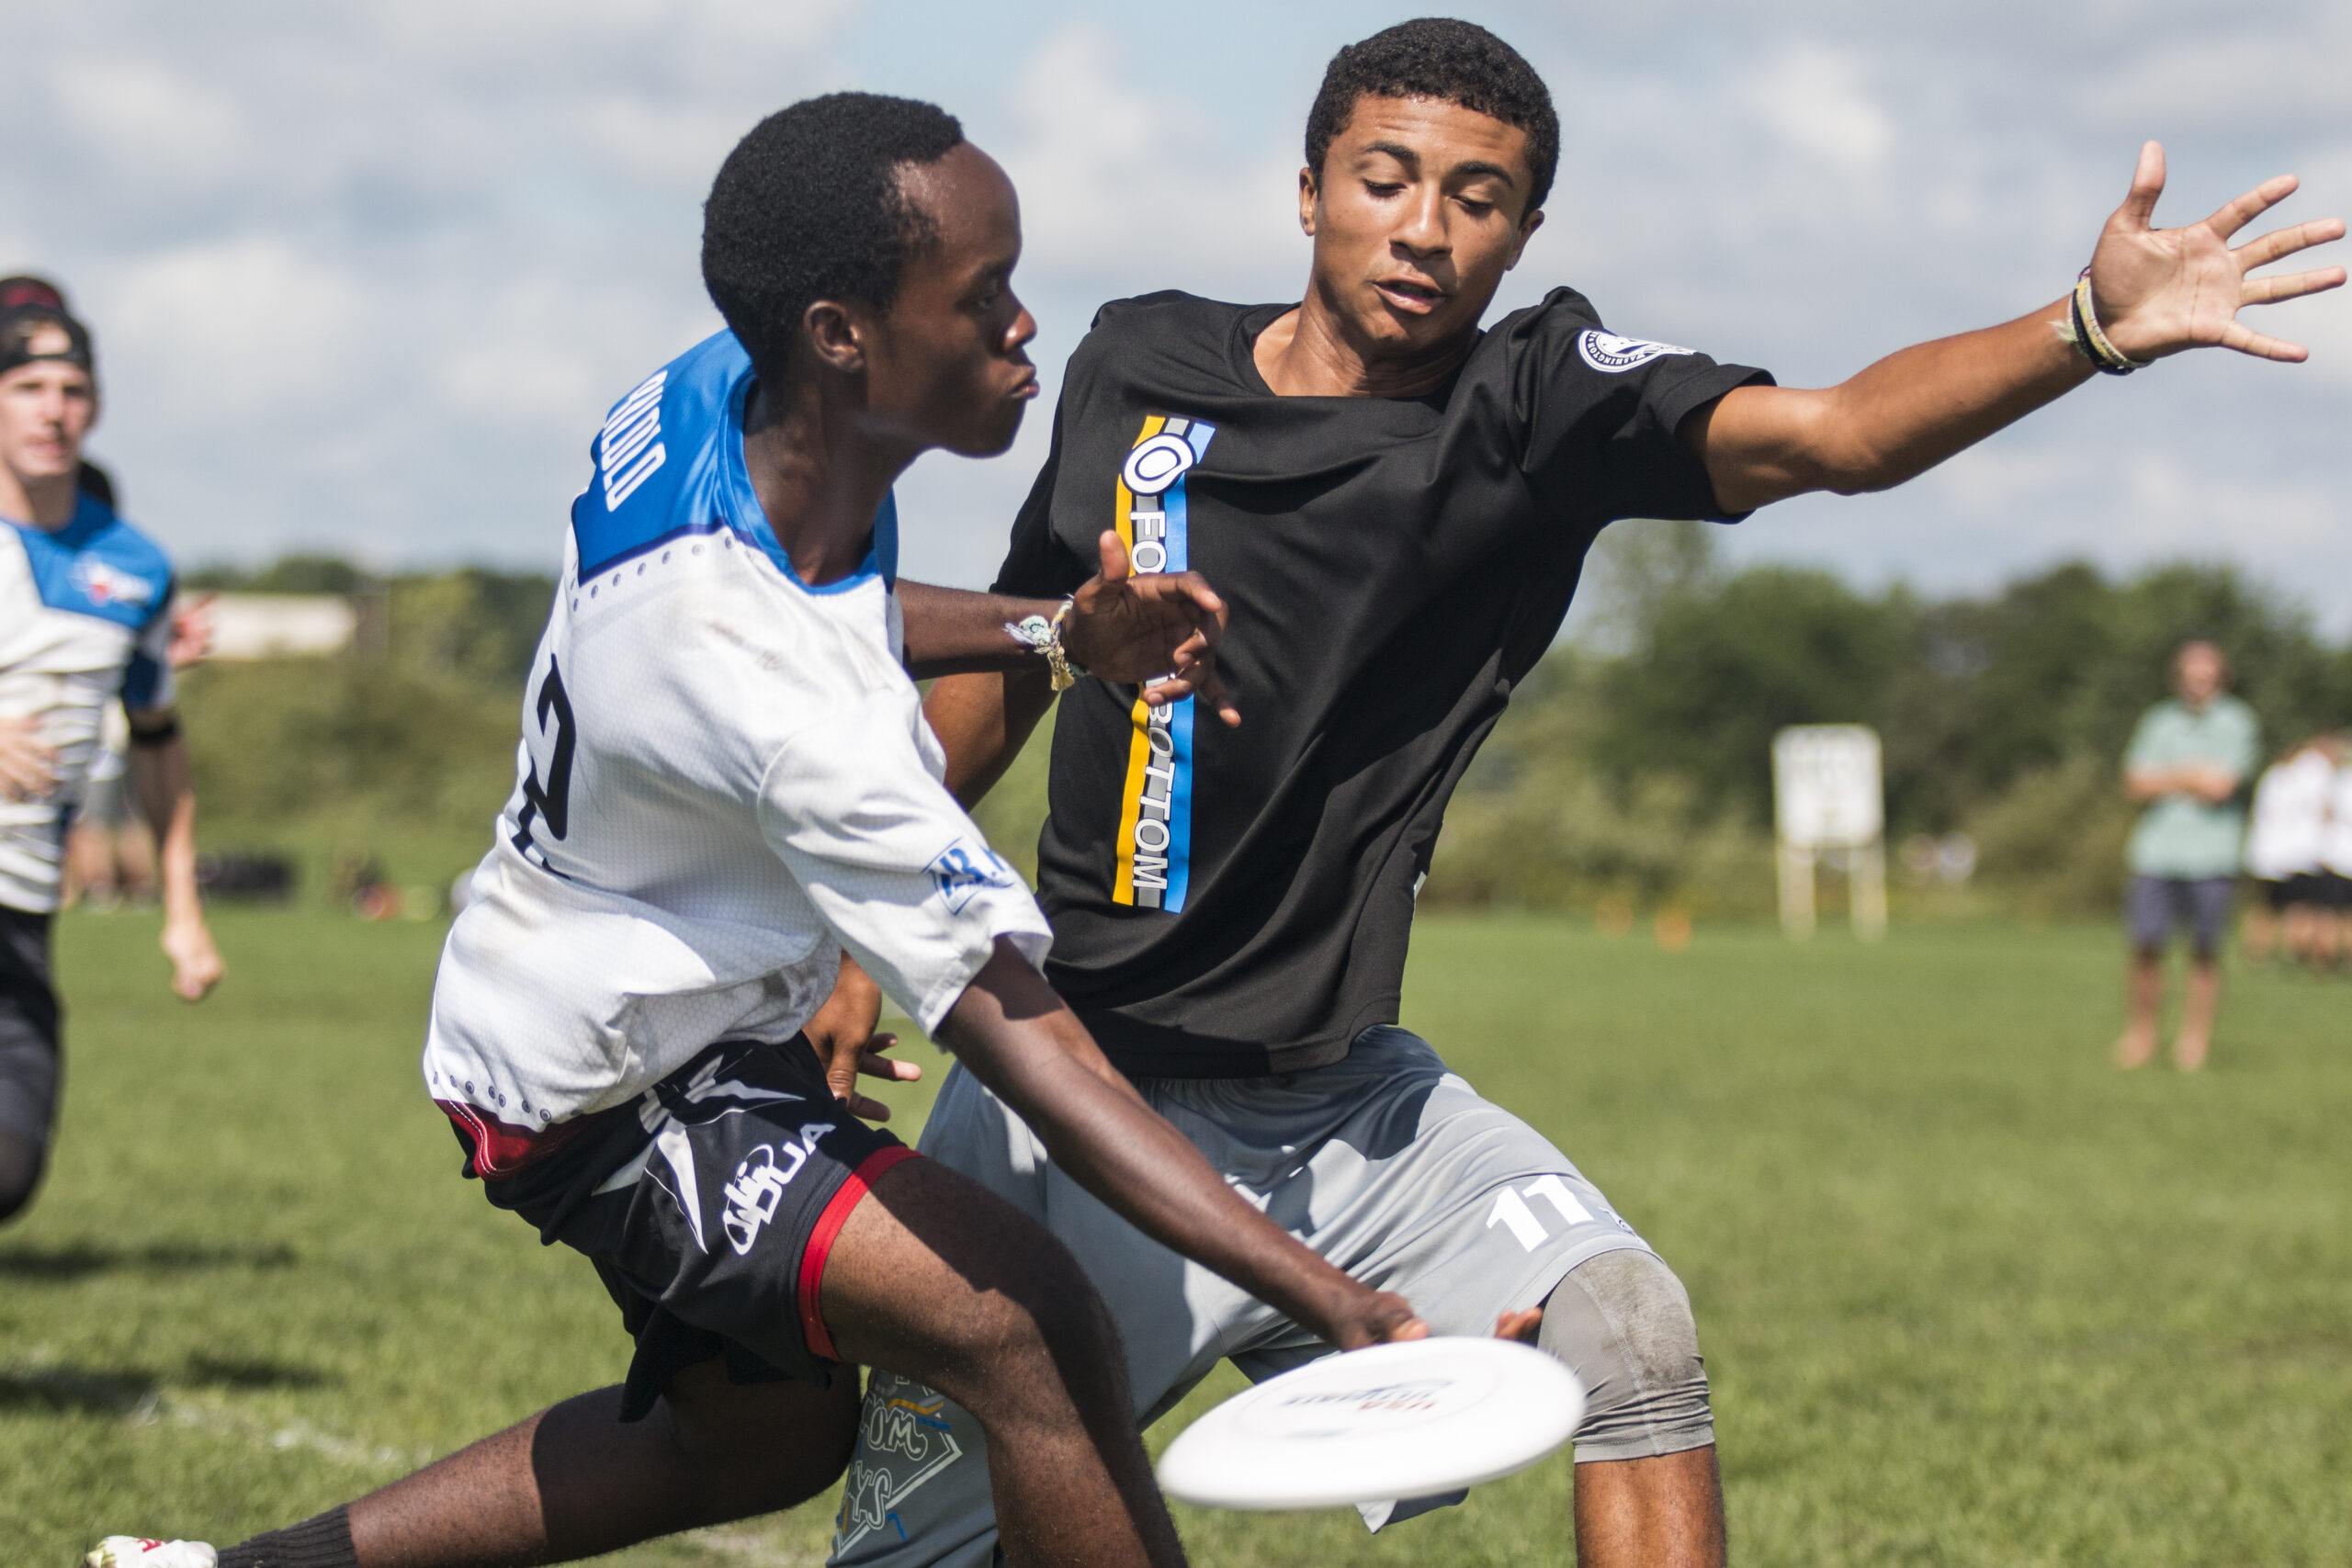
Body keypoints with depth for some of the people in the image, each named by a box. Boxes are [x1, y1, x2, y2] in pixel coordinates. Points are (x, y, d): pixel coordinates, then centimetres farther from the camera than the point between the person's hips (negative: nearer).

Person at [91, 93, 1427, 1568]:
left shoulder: (713, 393, -13)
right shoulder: (795, 716, -38)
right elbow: (1041, 1060, -36)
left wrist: (1055, 631, -4)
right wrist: (1336, 1304, -37)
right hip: (605, 1093, -10)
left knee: (763, 1437, 24)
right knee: (1035, 1335, -24)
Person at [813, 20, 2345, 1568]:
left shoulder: (1539, 408, -7)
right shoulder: (1134, 366, -1)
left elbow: (1831, 434, -24)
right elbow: (1010, 656, 13)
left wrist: (2090, 329, -40)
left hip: (1349, 1101, 0)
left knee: (1631, 1329, -19)